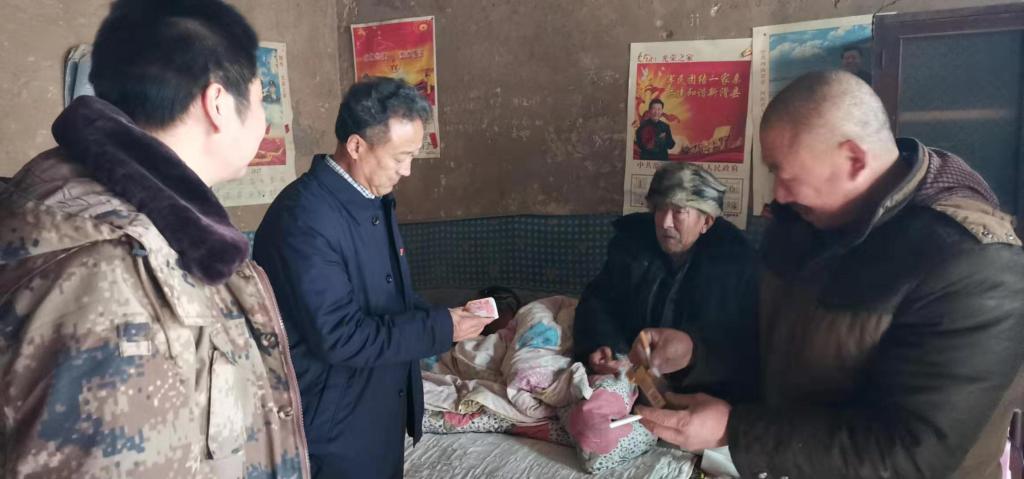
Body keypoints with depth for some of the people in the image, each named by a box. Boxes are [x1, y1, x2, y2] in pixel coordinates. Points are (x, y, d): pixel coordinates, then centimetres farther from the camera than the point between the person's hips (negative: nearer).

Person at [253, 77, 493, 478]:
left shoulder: (375, 199, 4)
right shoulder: (304, 217, -26)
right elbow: (339, 336, -27)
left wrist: (440, 317, -4)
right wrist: (440, 329, -21)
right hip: (335, 424, -8)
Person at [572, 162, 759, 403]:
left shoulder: (736, 259, -5)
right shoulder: (632, 240, 3)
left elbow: (746, 338, -8)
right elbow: (598, 301, 7)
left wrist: (693, 345, -27)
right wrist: (599, 346, -14)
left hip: (704, 390, -2)